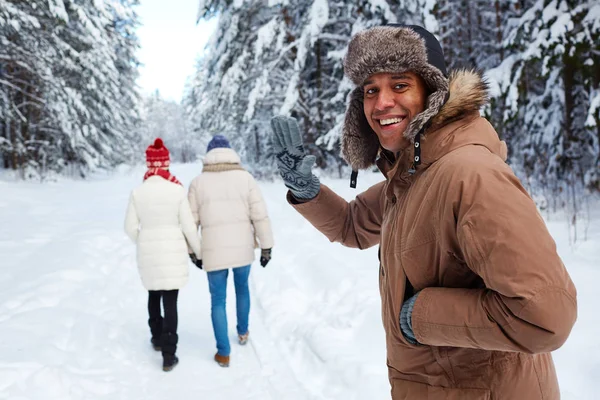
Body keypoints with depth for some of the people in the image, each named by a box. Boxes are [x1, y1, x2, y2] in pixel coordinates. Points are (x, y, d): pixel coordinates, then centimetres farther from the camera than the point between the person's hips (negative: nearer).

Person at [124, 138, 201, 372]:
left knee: (154, 293, 24)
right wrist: (199, 250, 6)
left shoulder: (137, 192, -6)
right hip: (173, 250, -2)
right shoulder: (177, 190, -12)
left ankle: (157, 338, 39)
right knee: (170, 300, 1)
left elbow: (130, 227, -1)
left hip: (148, 251, 3)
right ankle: (168, 355, 1)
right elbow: (188, 226, -9)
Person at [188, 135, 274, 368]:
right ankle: (242, 332, 44)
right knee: (242, 288, 27)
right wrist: (266, 246, 1)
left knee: (218, 300, 10)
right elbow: (260, 215, -7)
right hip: (242, 248, 1)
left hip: (214, 251, -1)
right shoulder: (245, 177, -4)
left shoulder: (198, 182, -2)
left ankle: (223, 353, 11)